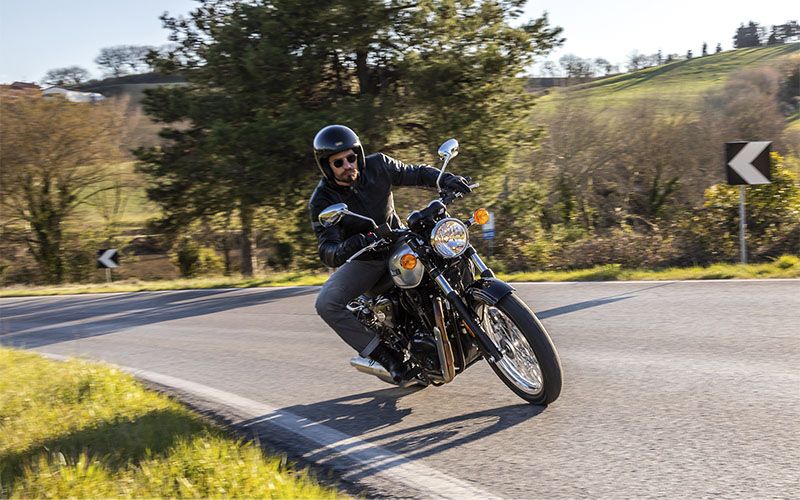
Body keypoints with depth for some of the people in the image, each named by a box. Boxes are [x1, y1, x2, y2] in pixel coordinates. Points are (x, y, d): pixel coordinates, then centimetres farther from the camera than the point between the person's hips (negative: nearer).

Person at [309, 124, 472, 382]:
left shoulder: (378, 165, -11)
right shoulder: (322, 201, -18)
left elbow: (416, 173, 2)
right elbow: (326, 250, -27)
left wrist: (445, 179, -19)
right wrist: (343, 250, -52)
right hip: (363, 260, -2)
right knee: (326, 304, -26)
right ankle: (384, 356, -17)